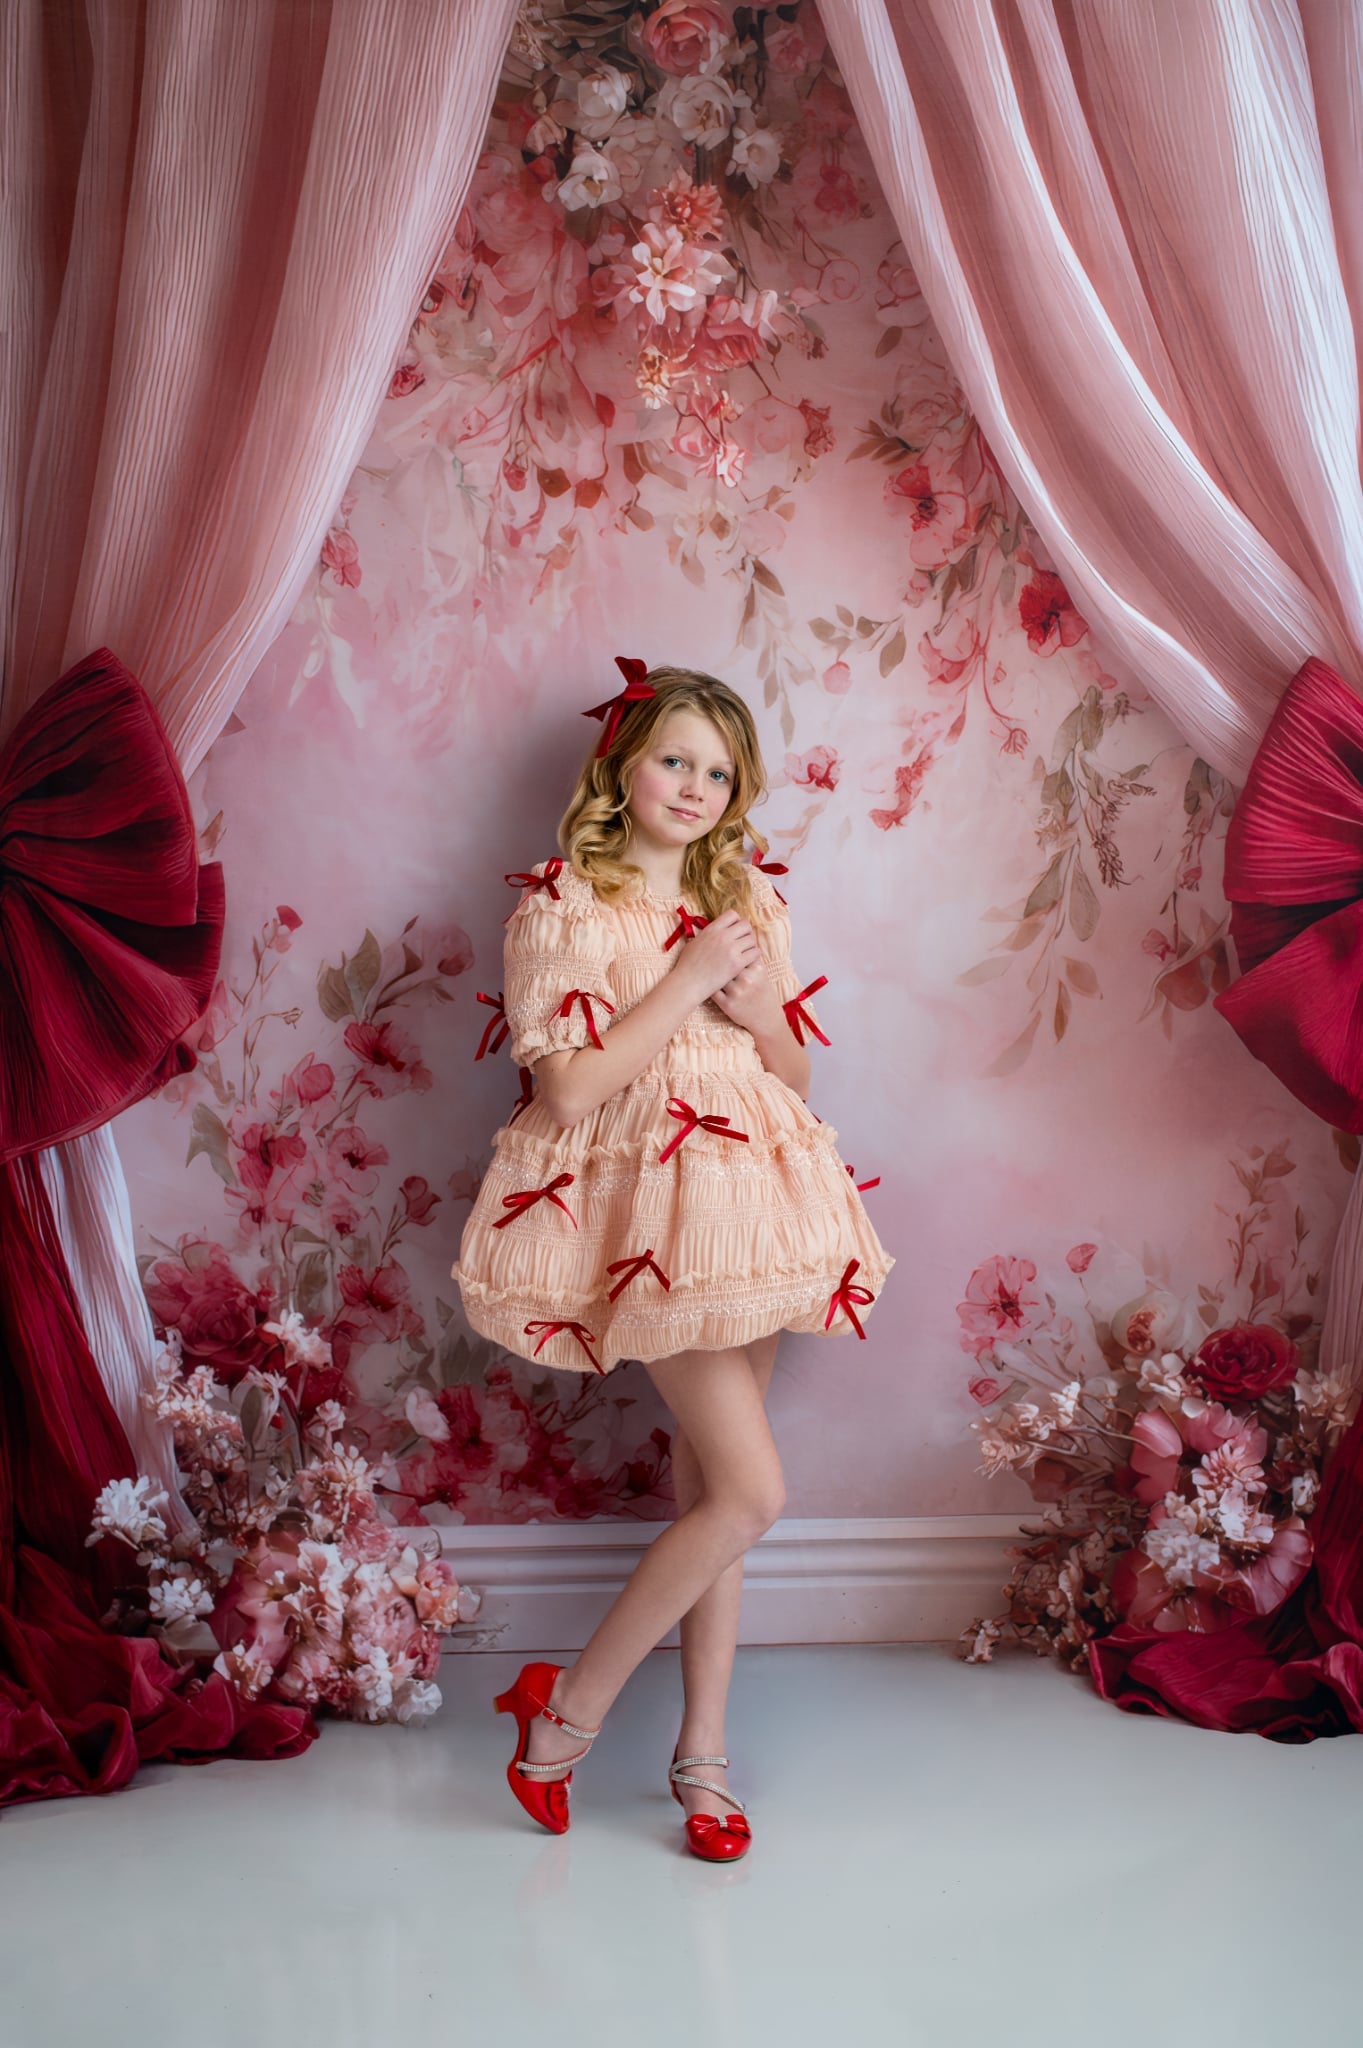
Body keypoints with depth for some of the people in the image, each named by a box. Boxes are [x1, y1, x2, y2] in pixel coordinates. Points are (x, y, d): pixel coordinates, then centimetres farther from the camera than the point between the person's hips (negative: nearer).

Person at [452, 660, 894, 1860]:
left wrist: (758, 1007, -5)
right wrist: (687, 982, -13)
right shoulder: (562, 905, -6)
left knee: (708, 1484, 10)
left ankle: (703, 1746, 21)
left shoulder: (745, 898, 12)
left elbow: (797, 1075, 16)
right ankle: (573, 1706, 7)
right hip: (646, 1205, -6)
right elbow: (568, 1090, -15)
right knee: (752, 1492, -11)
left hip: (752, 1187, 6)